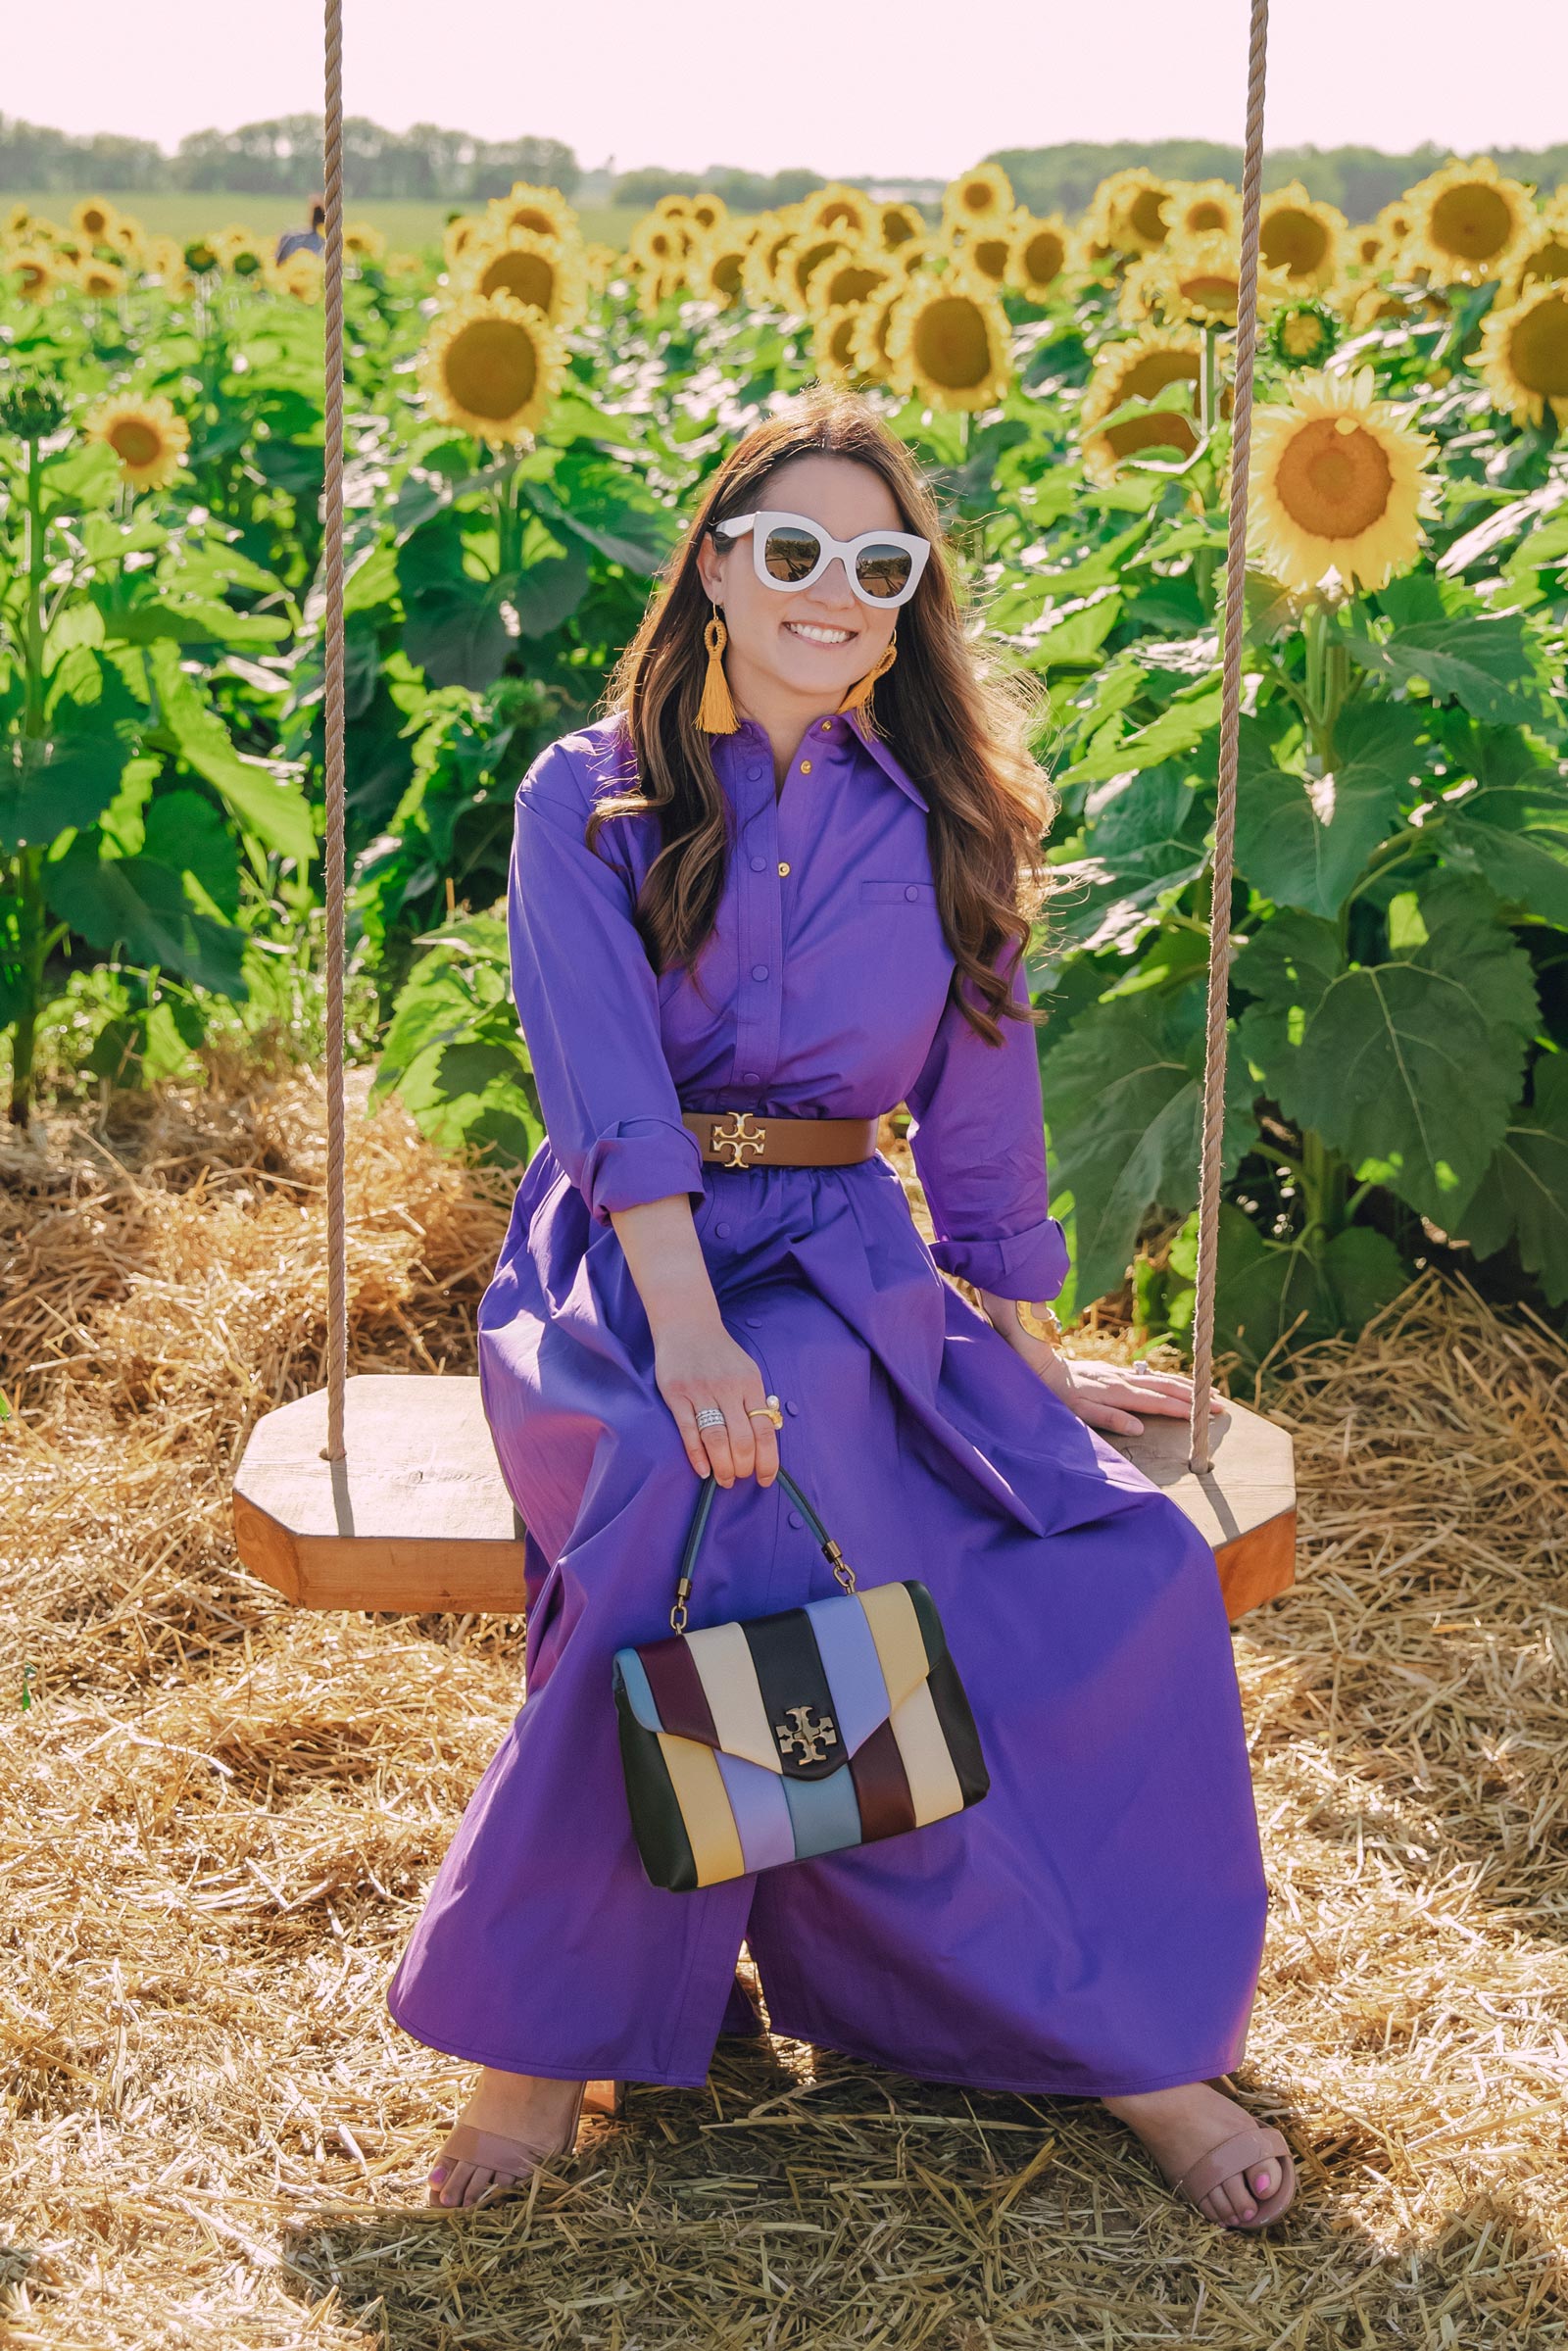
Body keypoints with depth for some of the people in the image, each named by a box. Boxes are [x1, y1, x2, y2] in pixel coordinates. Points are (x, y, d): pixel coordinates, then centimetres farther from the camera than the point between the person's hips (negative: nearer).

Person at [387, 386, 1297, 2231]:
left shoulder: (935, 823, 13)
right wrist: (687, 1321, -26)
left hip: (844, 1264, 3)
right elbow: (608, 1078, -11)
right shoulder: (589, 799, 4)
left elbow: (978, 1095, 19)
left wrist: (1033, 1358, 19)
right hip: (621, 1267, -3)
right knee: (728, 1472, -37)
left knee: (1128, 1560, -24)